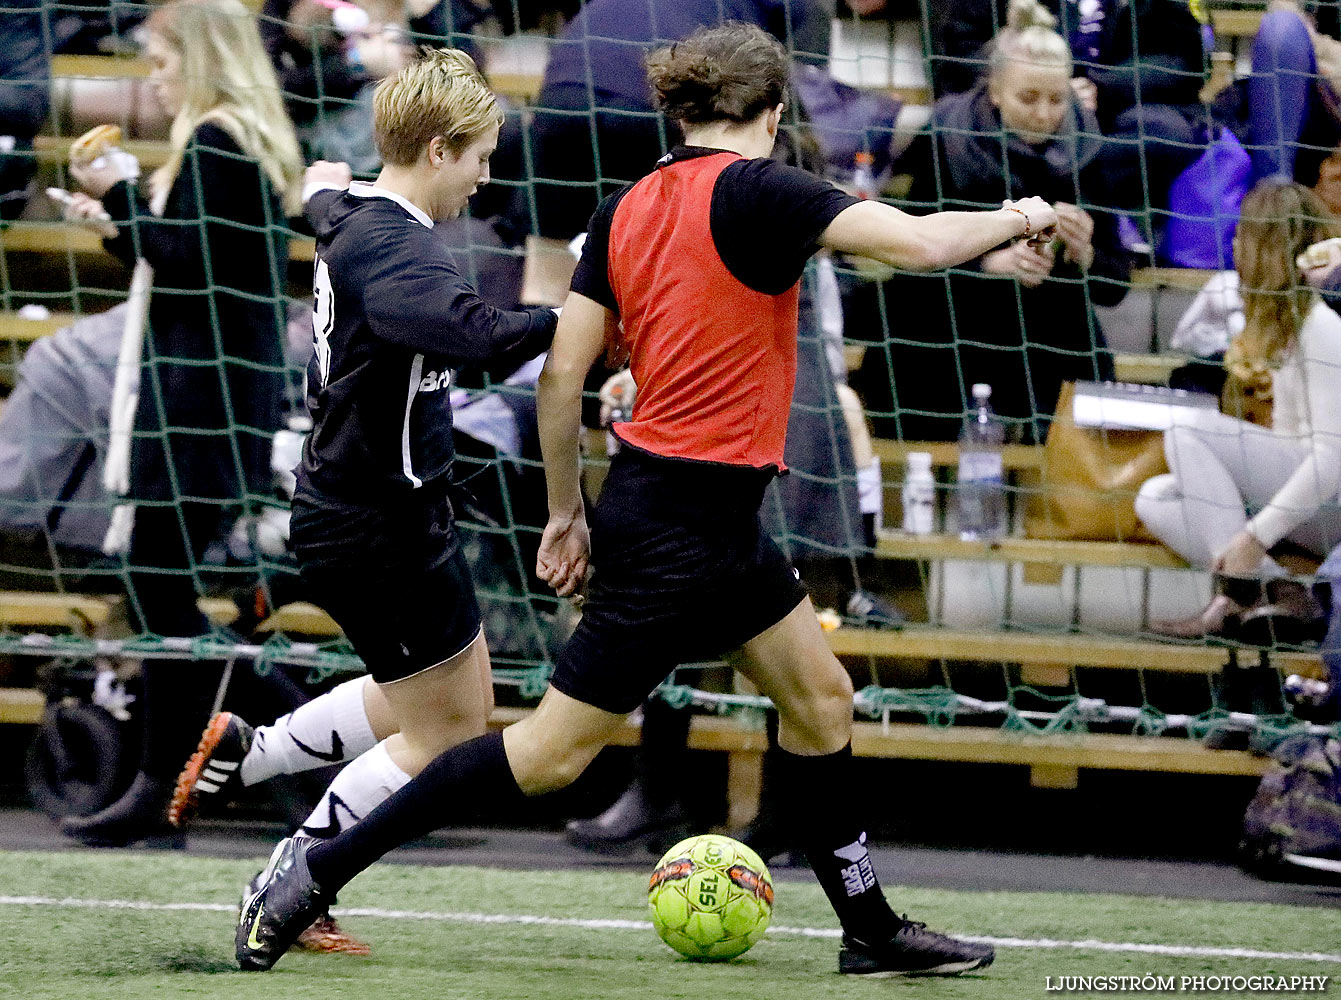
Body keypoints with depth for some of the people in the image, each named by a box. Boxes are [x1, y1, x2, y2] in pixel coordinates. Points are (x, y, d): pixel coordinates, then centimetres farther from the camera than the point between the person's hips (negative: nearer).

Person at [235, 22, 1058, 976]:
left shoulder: (626, 210, 5)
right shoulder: (753, 191, -16)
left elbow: (562, 374, 4)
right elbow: (919, 243, -22)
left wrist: (566, 511, 14)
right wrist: (1016, 218, -4)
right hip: (684, 524, -9)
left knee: (821, 698, 18)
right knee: (557, 748, -3)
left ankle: (870, 928, 27)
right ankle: (321, 867, 0)